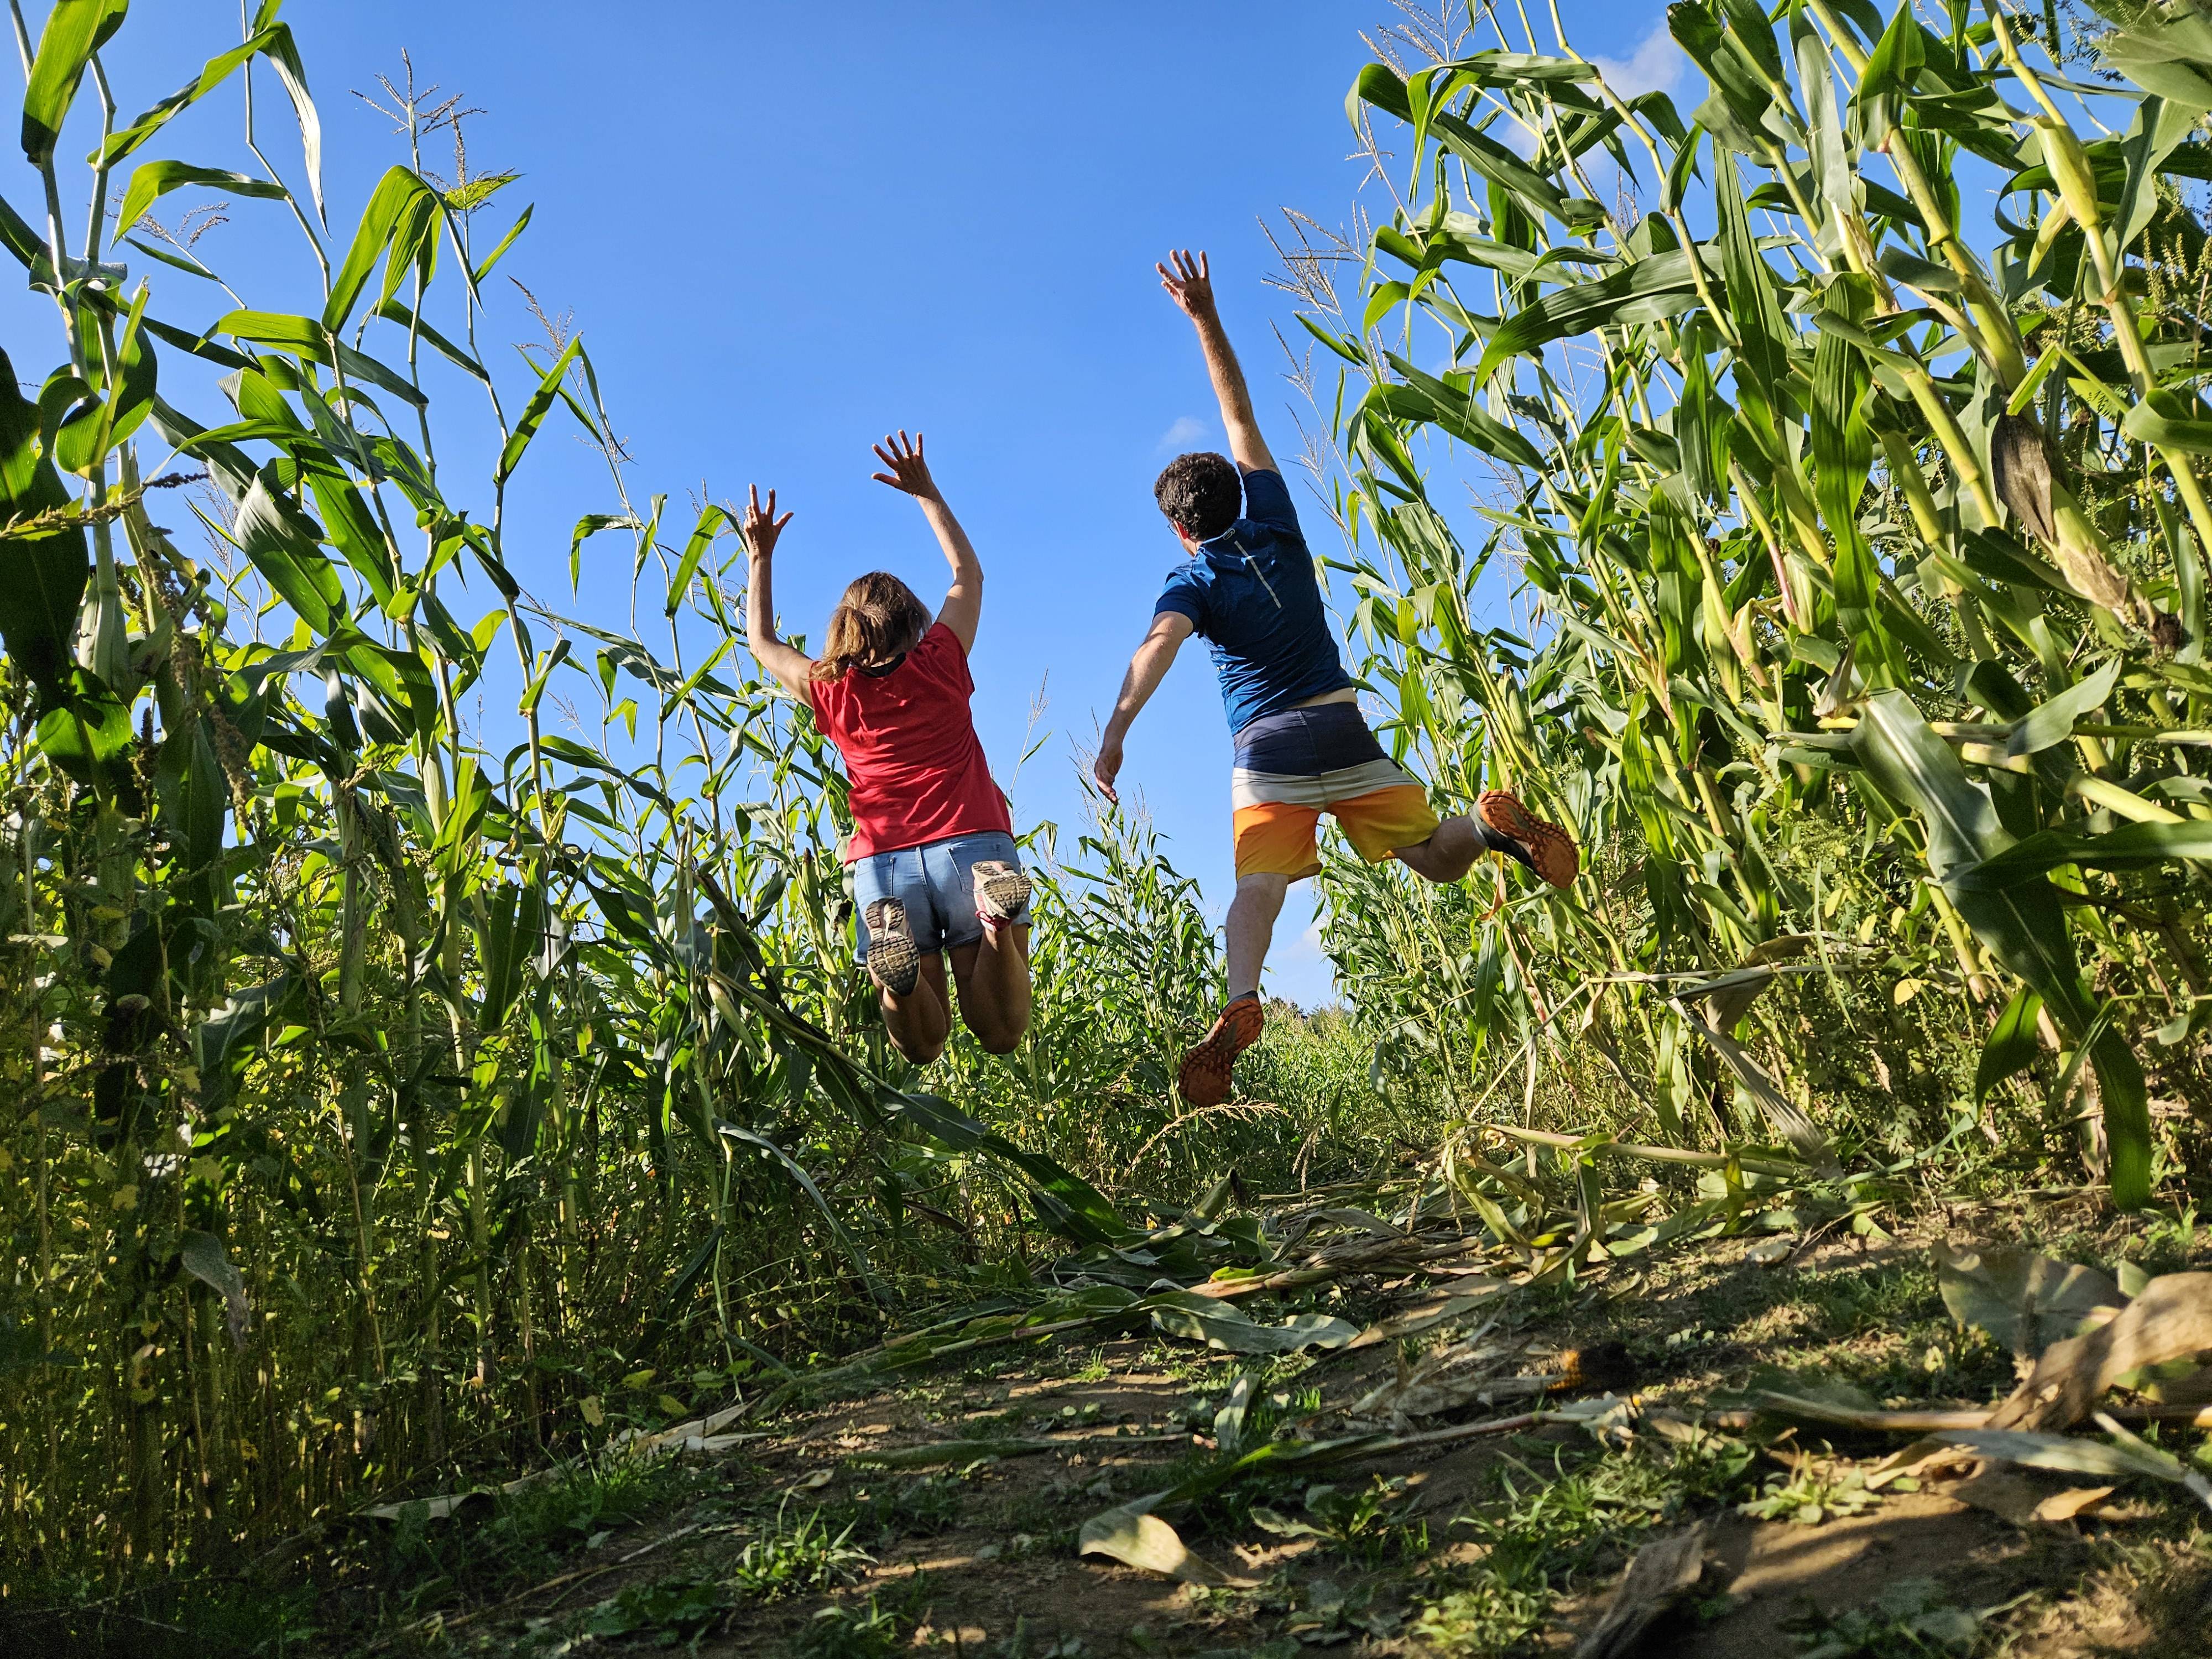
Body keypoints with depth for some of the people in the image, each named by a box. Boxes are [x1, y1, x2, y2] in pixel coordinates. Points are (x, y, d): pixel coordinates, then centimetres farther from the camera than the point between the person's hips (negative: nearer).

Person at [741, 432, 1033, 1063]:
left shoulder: (830, 691, 11)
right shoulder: (941, 662, 9)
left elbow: (762, 641, 32)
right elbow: (968, 574, 27)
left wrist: (761, 556, 38)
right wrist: (926, 491, 31)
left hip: (884, 863, 1)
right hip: (973, 844, -1)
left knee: (924, 1049, 5)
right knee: (1001, 1035, -3)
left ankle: (897, 968, -29)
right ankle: (997, 924, -34)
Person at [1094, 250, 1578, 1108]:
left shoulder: (1191, 581, 1)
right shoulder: (1275, 525, 10)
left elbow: (1159, 645, -20)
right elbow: (1240, 417, 17)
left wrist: (1115, 730, -29)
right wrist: (1205, 318, 18)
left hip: (1268, 749, -3)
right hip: (1342, 725, 3)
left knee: (1259, 881, -15)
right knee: (1435, 857, 12)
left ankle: (1241, 1000, -39)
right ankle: (1490, 820, -18)